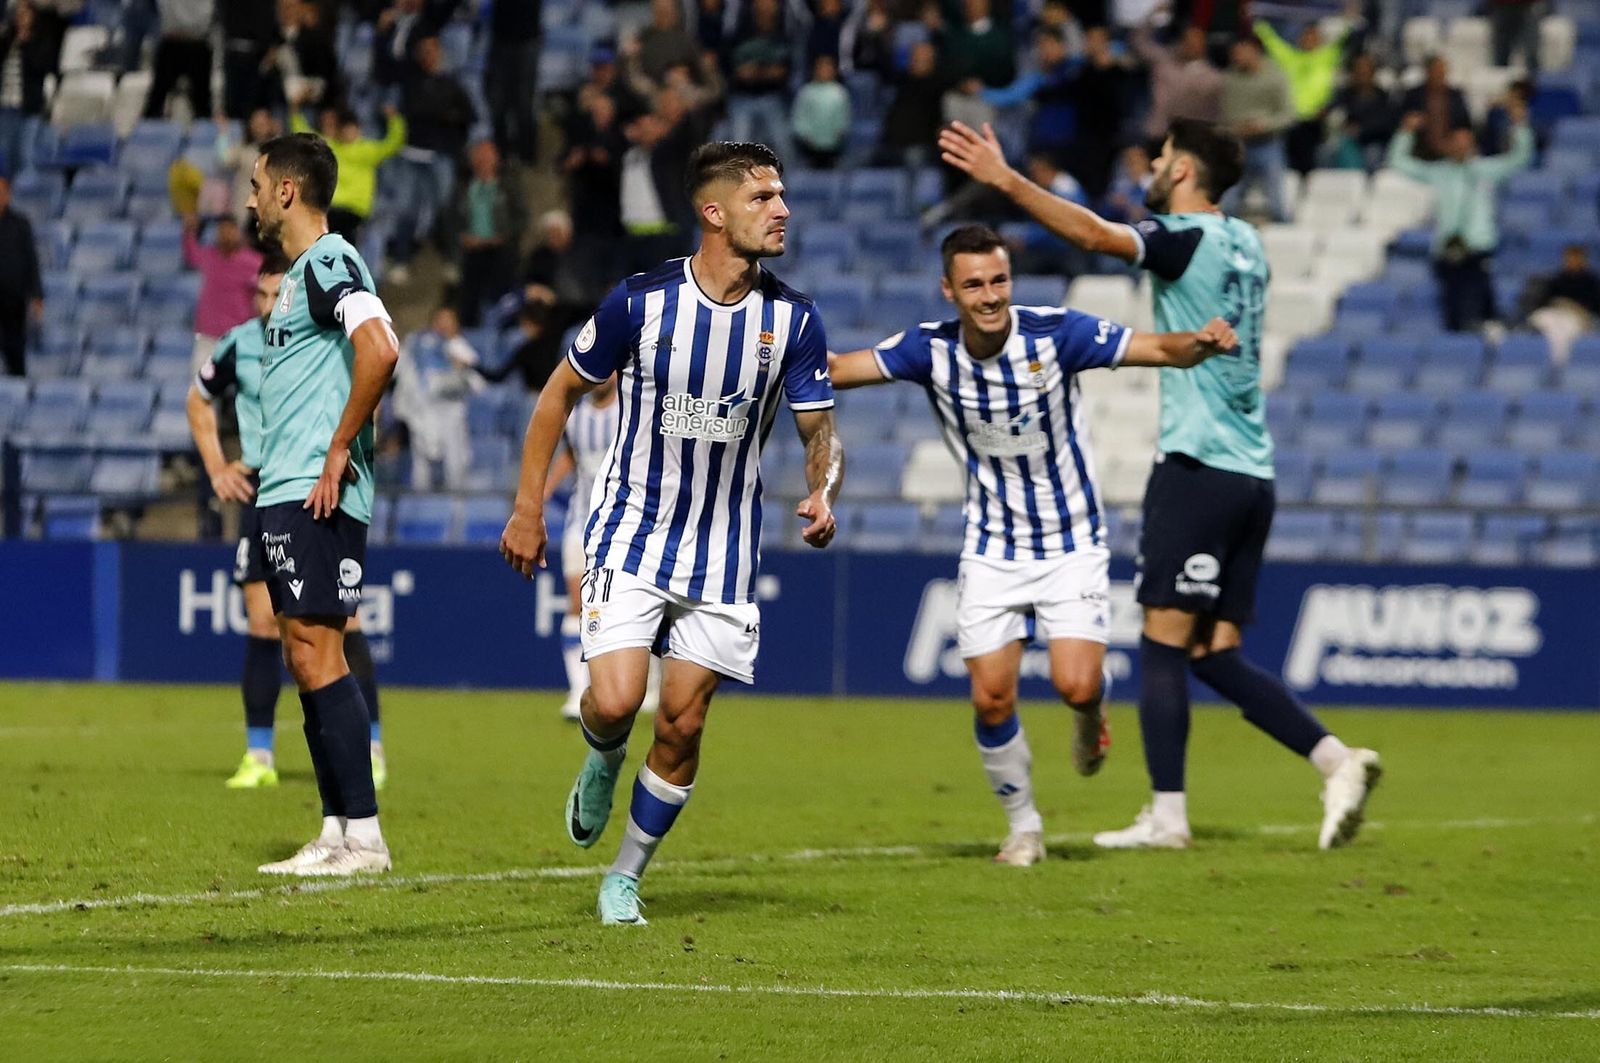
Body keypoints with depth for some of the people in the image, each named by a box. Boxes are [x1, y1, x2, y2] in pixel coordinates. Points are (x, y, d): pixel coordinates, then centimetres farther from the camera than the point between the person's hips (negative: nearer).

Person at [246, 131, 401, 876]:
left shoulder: (328, 263, -12)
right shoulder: (301, 271, 20)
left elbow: (380, 350, -27)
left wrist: (340, 450, -21)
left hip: (316, 494, -10)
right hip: (285, 490, 10)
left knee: (316, 650, -12)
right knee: (305, 656, 9)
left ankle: (363, 835, -12)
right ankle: (337, 834, 10)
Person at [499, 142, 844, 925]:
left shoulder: (794, 321, -5)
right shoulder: (640, 301, -11)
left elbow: (819, 430, 3)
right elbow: (562, 391, 3)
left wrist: (822, 493, -19)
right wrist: (528, 508, 2)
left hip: (722, 552, 2)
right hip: (631, 532, -2)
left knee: (682, 726, 0)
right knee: (615, 700, -17)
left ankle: (625, 880, 17)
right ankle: (601, 761, 20)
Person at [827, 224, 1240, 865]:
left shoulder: (1055, 333, -17)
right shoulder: (932, 349, -10)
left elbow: (1161, 350, -18)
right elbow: (836, 370, -12)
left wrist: (1201, 343, -39)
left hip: (1071, 544, -2)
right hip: (992, 550, 2)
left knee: (1075, 685, -17)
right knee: (991, 699, -5)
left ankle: (1089, 715, 22)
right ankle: (1023, 825, 16)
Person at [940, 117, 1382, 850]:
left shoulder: (1186, 237, -8)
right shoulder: (1243, 243, 16)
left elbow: (1094, 234, -24)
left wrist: (1006, 181, -27)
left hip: (1197, 465, -8)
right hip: (1252, 475, 8)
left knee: (1165, 641, -7)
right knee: (1216, 654, 8)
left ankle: (1167, 815, -11)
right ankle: (1337, 762, -3)